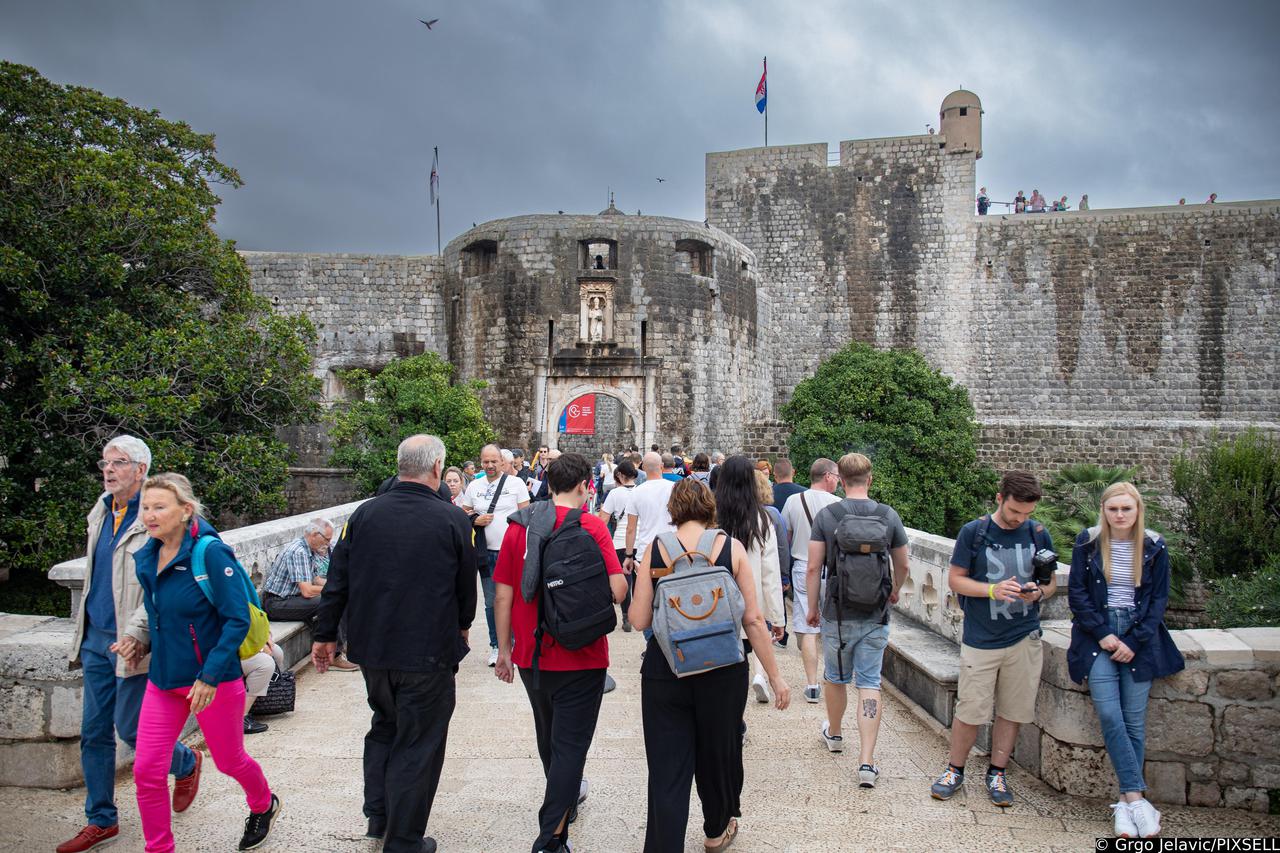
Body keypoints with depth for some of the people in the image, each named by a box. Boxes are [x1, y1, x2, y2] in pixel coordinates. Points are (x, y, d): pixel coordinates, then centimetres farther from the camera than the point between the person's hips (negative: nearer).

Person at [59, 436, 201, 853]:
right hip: (96, 639, 8)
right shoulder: (100, 511, 10)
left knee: (130, 729, 1)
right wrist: (83, 635, 21)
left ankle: (186, 764, 29)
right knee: (94, 733, 11)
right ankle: (100, 820, 25)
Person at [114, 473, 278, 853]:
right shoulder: (146, 558, 3)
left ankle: (264, 806, 44)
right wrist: (137, 639, 3)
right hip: (163, 679, 6)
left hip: (215, 679, -6)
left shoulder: (211, 553, -19)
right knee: (147, 770, 0)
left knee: (229, 760, 14)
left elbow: (237, 620, -20)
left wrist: (209, 676, -22)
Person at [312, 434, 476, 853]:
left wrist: (326, 635, 13)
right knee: (418, 744, 9)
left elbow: (337, 581, 2)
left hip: (372, 648, 4)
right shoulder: (453, 520, -12)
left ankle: (377, 817, 35)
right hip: (427, 653, -4)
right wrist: (461, 627, 19)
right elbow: (467, 587, 0)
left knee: (384, 725, 26)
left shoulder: (364, 513, -3)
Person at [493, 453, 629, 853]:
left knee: (548, 735, 24)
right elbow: (618, 589, -21)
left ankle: (565, 795, 47)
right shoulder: (591, 526, -13)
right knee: (570, 744, 5)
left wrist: (504, 649, 9)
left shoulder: (518, 526, -2)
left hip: (531, 656, 5)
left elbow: (503, 596, 0)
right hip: (580, 656, -5)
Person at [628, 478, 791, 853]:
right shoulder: (731, 548, -6)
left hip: (664, 671, -1)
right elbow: (753, 620, -6)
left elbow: (639, 620, -6)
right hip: (722, 673, 1)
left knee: (667, 769, 7)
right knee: (718, 753, 23)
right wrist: (775, 677, 2)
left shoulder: (655, 549, -6)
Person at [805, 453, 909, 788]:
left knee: (836, 678, 19)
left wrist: (812, 607, 6)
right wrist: (894, 592, 29)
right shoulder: (889, 516, -2)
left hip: (837, 615, 0)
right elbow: (902, 566, 9)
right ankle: (866, 762, -1)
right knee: (870, 684, 4)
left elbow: (814, 567, -7)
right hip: (875, 616, 1)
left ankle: (834, 734, 41)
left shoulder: (825, 516, -7)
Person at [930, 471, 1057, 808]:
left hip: (1024, 639, 3)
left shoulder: (1038, 534, 2)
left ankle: (996, 774, 27)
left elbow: (1051, 581, 11)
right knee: (970, 710, 1)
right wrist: (993, 590, -19)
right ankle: (955, 771, 22)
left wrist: (1038, 592, -12)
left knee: (1012, 711, 10)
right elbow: (955, 578, -3)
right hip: (981, 639, -2)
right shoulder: (973, 532, -6)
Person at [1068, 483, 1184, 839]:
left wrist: (1134, 642, -5)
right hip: (1097, 633, 0)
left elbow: (1158, 598, 5)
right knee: (1109, 715, -13)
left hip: (1139, 637, 1)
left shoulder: (1154, 547, 3)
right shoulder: (1087, 543, 1)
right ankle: (1137, 799, -9)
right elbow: (1077, 593, 1)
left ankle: (1126, 802, 6)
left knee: (1134, 720, -3)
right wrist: (1103, 634, -8)